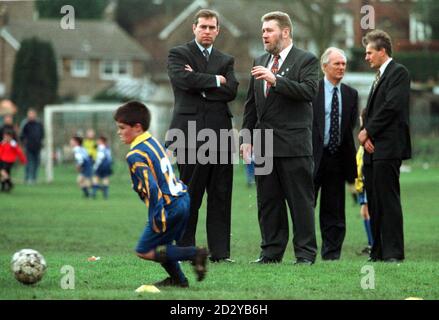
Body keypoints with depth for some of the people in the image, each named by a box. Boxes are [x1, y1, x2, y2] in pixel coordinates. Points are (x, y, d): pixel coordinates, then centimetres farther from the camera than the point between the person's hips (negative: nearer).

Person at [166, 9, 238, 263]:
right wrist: (215, 80, -4)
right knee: (189, 197, -2)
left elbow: (232, 91, 1)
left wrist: (200, 84, -6)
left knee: (221, 197, 1)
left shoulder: (226, 60, 19)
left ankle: (220, 252, 3)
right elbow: (183, 79, -13)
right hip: (191, 134, -4)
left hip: (220, 133, 4)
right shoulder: (178, 54, 8)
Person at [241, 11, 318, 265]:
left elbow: (309, 91, -18)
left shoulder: (306, 60, -2)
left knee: (301, 200, -4)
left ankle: (305, 253, -1)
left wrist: (275, 80, -24)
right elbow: (251, 104, 19)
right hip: (265, 144, 6)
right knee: (267, 201, 7)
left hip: (294, 143, -6)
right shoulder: (260, 62, 17)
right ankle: (272, 251, 13)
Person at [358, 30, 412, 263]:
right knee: (374, 203, 7)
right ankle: (379, 252, 11)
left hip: (387, 148, -9)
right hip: (373, 149, 9)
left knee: (388, 200, -10)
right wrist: (365, 133, 2)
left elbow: (392, 106, -15)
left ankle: (393, 252, -9)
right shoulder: (379, 77, 23)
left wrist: (368, 132, -9)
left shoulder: (398, 72, -5)